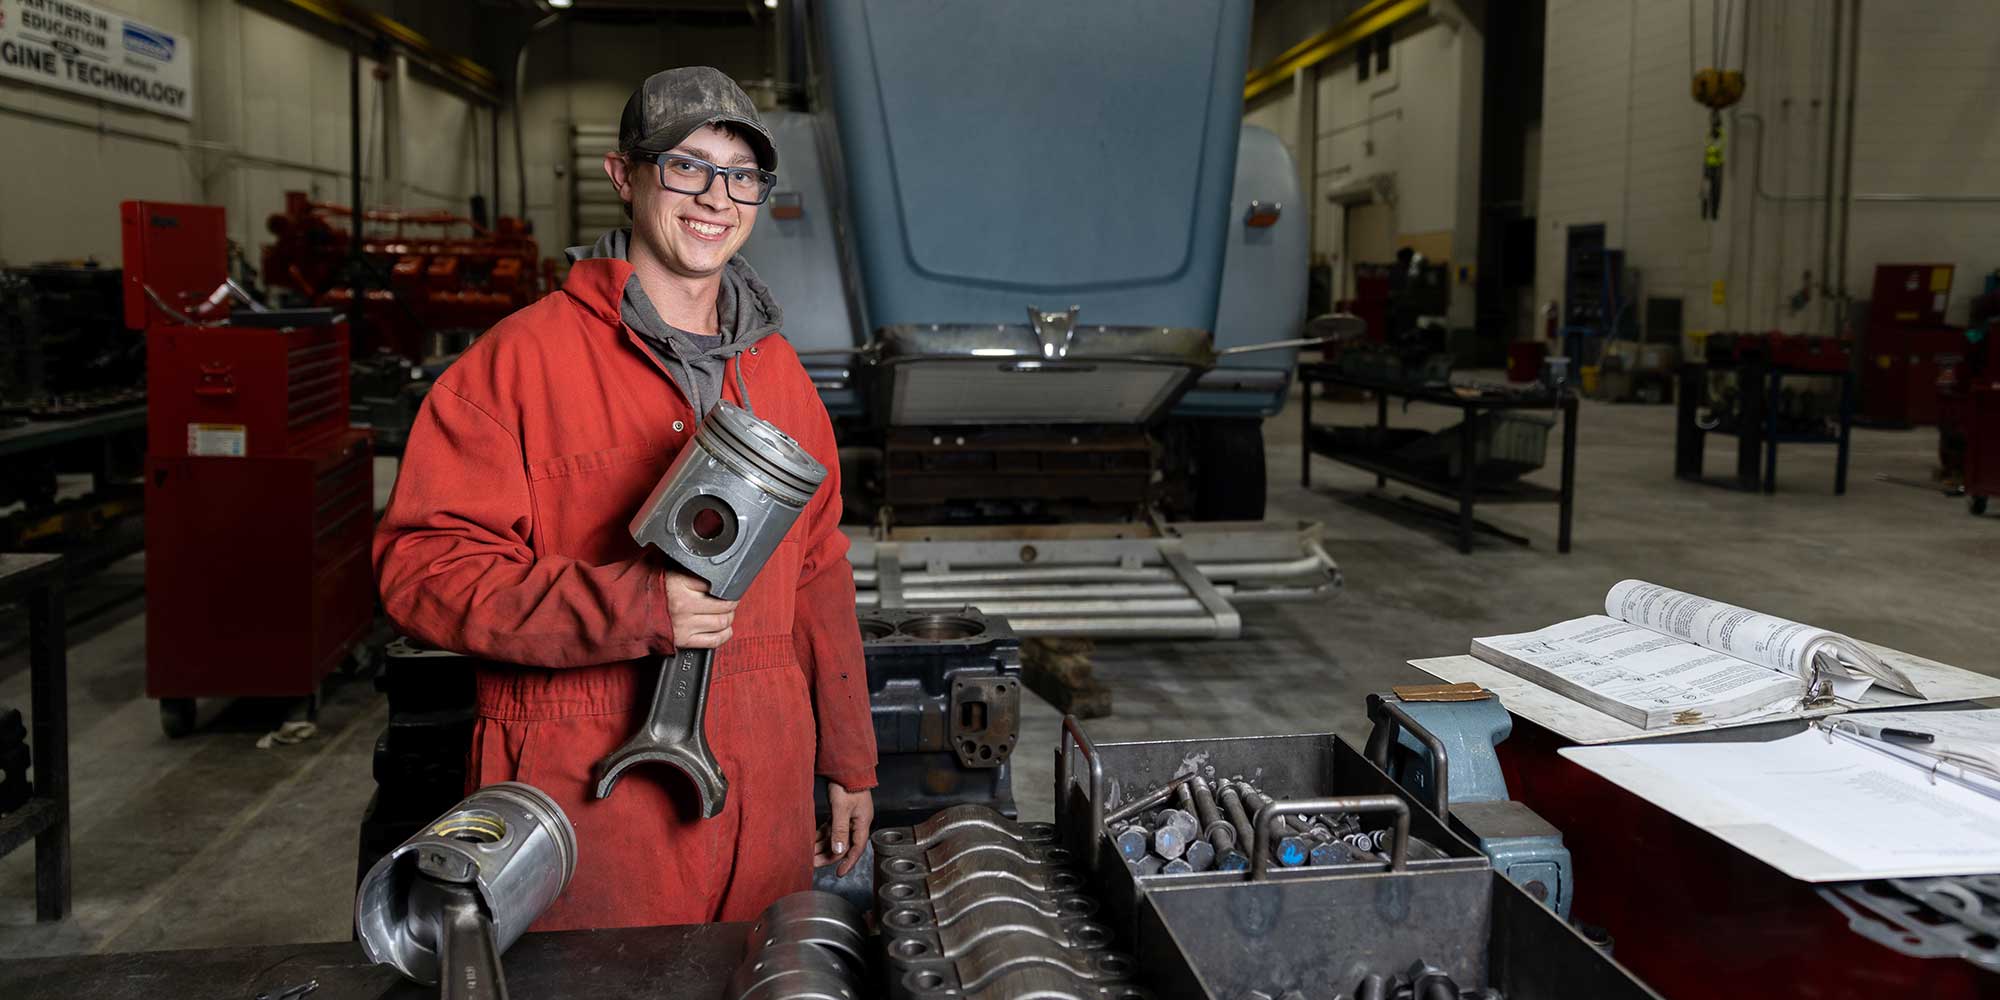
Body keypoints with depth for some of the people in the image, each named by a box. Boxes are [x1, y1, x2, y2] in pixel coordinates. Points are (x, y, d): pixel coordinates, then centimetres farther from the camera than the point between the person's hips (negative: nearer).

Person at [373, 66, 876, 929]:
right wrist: (630, 606, -23)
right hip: (585, 796, -5)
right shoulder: (523, 357, -7)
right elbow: (420, 566, -12)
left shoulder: (776, 370, 12)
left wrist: (848, 758, 16)